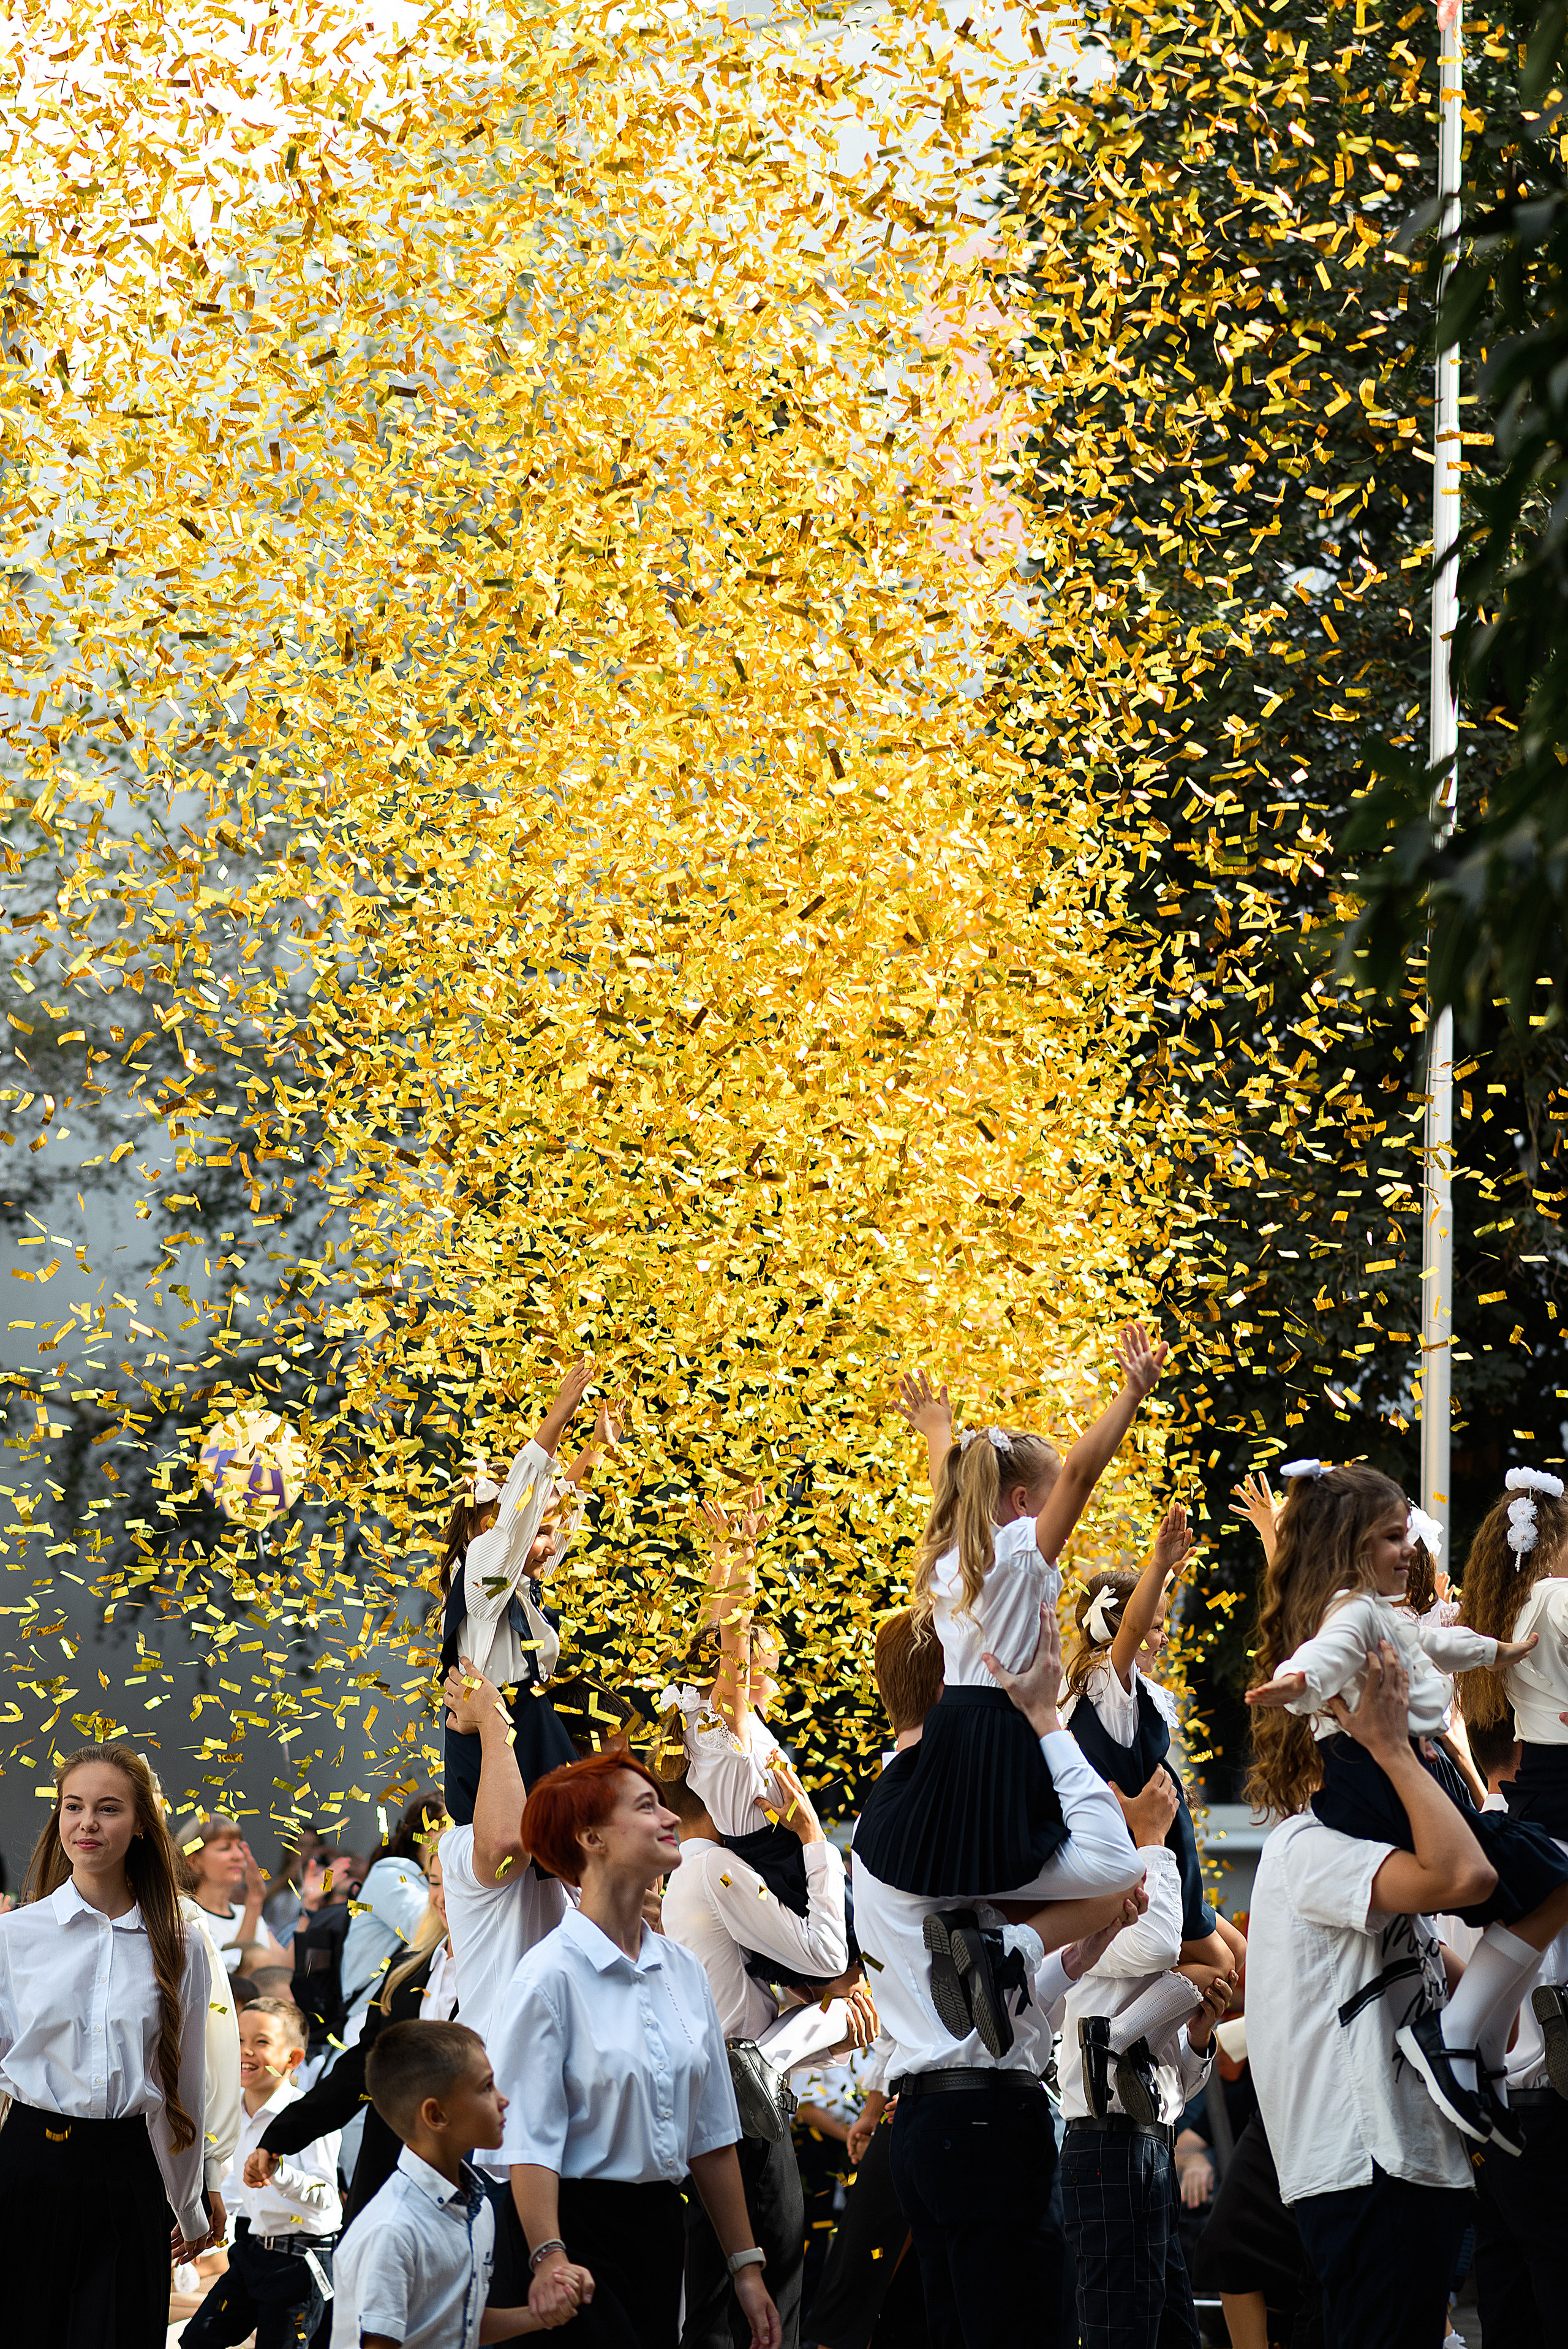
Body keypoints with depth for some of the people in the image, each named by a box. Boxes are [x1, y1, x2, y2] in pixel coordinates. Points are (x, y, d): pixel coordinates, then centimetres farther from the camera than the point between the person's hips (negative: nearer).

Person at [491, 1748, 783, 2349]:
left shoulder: (684, 1970, 10)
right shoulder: (551, 1973, -11)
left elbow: (712, 2133, 14)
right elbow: (530, 2136, -17)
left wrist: (746, 2264, 13)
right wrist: (550, 2256, -29)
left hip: (659, 2228, 7)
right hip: (580, 2225, -7)